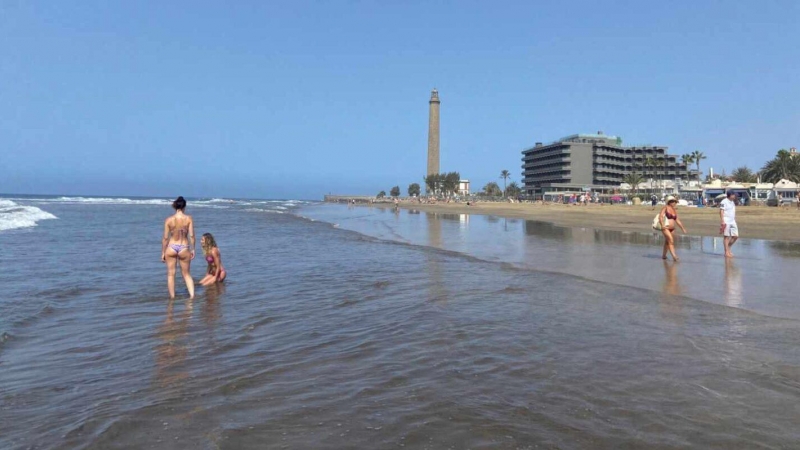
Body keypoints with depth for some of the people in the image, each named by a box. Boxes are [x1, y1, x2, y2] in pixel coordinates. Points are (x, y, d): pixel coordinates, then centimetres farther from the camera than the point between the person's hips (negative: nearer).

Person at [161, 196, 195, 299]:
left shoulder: (169, 219, -4)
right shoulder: (188, 218, -5)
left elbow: (165, 238, -3)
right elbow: (191, 235, -8)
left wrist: (163, 252, 5)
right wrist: (193, 249, 3)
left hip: (171, 248, 0)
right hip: (184, 248, 0)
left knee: (171, 274, 12)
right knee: (186, 274, 14)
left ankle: (172, 297, 15)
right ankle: (192, 295, 2)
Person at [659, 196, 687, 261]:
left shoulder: (675, 210, 12)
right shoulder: (665, 207, -6)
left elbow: (677, 220, 17)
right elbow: (660, 216, -16)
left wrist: (682, 228, 16)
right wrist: (662, 224, -29)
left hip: (672, 229, 7)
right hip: (665, 228, -7)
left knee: (667, 242, 14)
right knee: (671, 241, -17)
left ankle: (663, 255, 26)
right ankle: (674, 256, -23)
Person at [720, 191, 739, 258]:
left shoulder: (733, 202, 17)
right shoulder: (724, 202, -9)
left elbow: (734, 212, 23)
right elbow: (721, 212, -14)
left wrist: (735, 220, 20)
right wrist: (722, 221, -20)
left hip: (732, 221, 8)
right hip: (726, 222, -8)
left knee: (736, 236, 5)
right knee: (726, 237, -4)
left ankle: (728, 248, 22)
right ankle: (726, 252, 1)